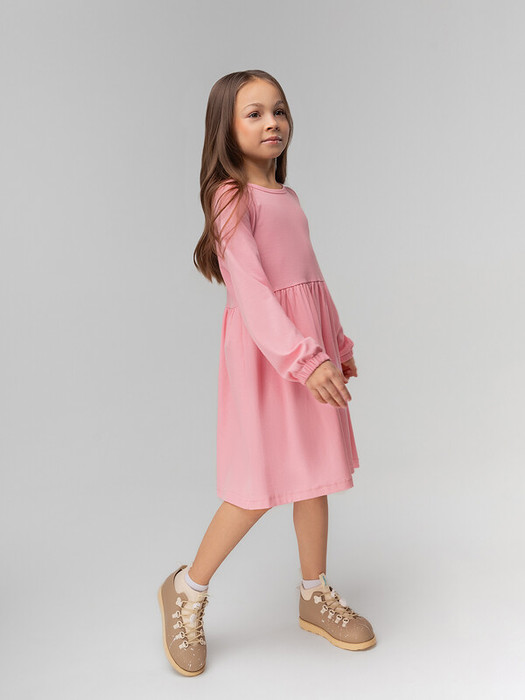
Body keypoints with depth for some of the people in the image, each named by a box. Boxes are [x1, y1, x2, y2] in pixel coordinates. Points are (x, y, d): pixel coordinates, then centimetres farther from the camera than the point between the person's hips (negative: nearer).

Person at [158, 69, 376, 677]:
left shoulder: (287, 197, 15)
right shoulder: (232, 196, -10)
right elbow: (249, 286, -21)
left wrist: (338, 344, 19)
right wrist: (303, 358, -28)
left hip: (310, 343, 8)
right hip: (264, 348, -8)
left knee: (315, 471, 13)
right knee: (260, 486, -2)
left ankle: (315, 595, 31)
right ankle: (187, 589, 20)